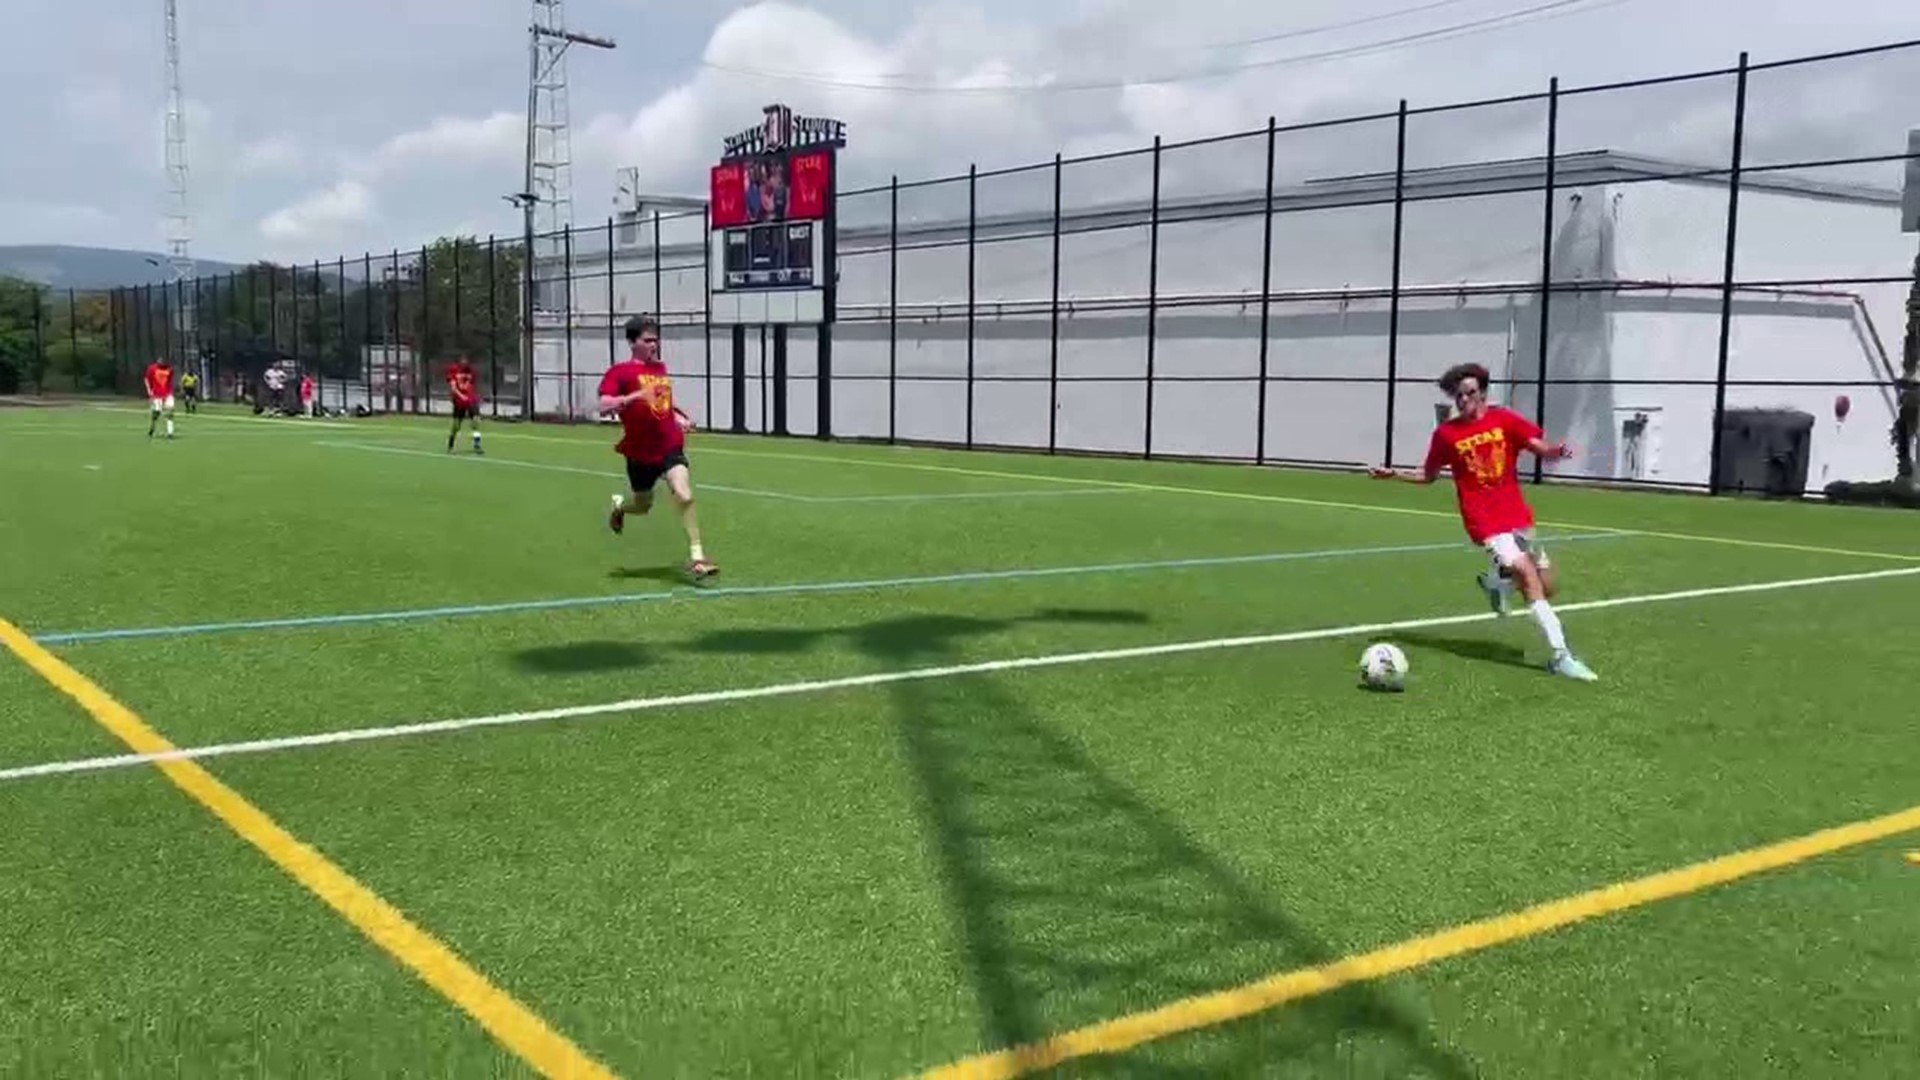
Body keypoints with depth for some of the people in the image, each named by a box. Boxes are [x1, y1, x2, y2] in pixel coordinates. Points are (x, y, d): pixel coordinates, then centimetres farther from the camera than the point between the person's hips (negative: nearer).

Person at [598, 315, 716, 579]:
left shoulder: (661, 368, 11)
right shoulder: (620, 372, -7)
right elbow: (604, 406, -21)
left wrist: (680, 419, 11)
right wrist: (636, 395, -34)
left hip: (670, 446, 3)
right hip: (640, 452, -3)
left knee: (684, 496, -19)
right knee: (643, 505, 15)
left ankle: (696, 556, -15)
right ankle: (619, 506, 53)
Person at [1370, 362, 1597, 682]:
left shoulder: (1504, 419, 0)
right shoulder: (1446, 433, -1)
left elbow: (1540, 447, -9)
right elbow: (1429, 475, 12)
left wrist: (1556, 450, -31)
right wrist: (1395, 474, -3)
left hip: (1518, 516, 4)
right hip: (1486, 522, -4)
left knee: (1547, 588, 10)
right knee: (1528, 575, -20)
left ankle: (1497, 580, 40)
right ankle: (1560, 655, -19)